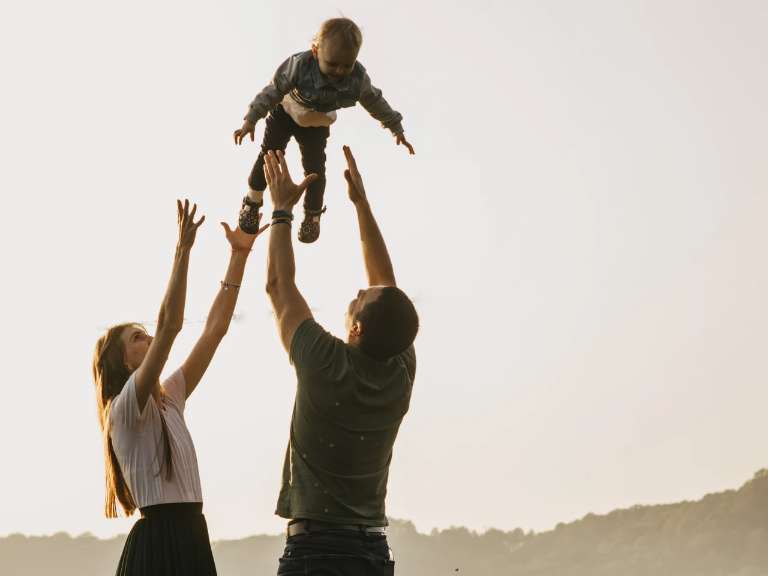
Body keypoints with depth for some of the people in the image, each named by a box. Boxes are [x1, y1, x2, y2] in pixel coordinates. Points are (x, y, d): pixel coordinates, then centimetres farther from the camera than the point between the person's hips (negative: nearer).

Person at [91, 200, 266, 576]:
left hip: (192, 537, 8)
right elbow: (170, 324, -19)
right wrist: (183, 250, -19)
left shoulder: (169, 398, 16)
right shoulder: (125, 406, -6)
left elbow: (215, 329, 13)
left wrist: (239, 255, 9)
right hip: (156, 540, -8)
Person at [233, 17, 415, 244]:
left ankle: (313, 214, 22)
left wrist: (397, 129, 0)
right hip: (286, 112, -1)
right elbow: (274, 91, -30)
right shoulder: (299, 65, -39)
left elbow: (376, 103, -11)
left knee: (315, 167, -1)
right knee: (269, 155, 0)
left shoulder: (358, 78, -30)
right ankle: (253, 201, 22)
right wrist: (250, 121, -33)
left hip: (317, 125, 2)